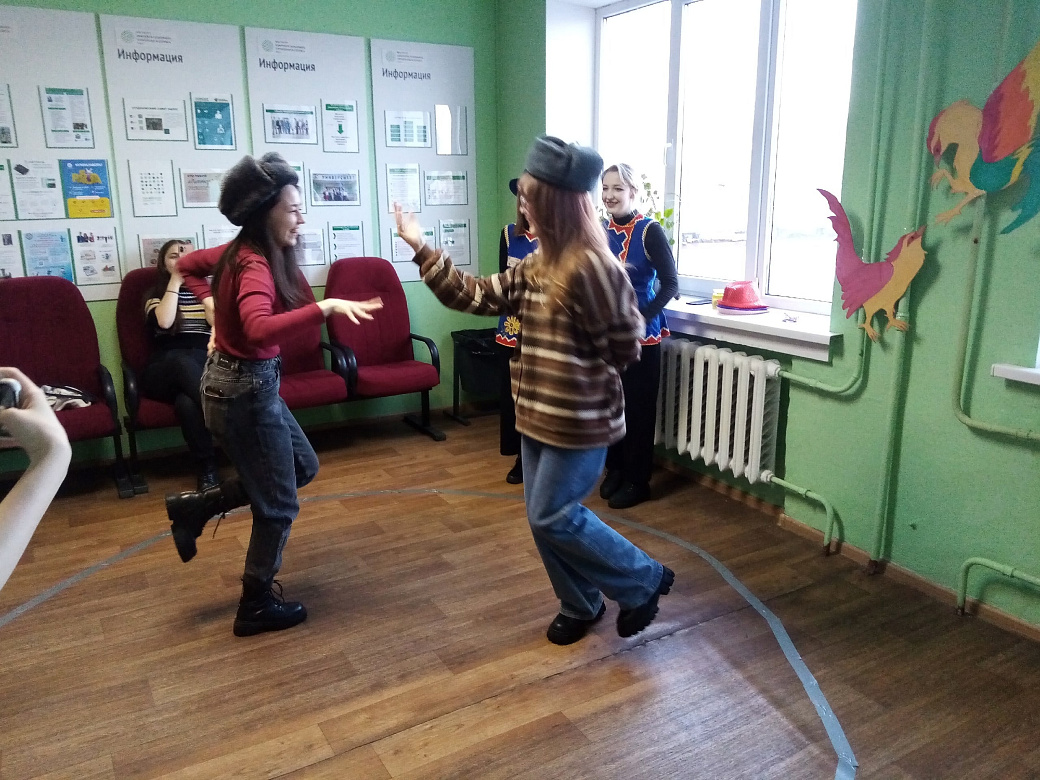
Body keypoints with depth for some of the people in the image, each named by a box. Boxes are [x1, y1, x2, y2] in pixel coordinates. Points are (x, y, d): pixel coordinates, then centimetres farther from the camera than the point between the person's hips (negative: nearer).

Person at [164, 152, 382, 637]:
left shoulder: (242, 252, 4)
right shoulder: (255, 265, -24)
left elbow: (186, 265, 22)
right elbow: (261, 329, -45)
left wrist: (212, 304, 16)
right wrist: (327, 307, -46)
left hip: (241, 382, 9)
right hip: (247, 390, -9)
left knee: (303, 466, 22)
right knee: (278, 505, 6)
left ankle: (194, 508, 27)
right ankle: (256, 607, 24)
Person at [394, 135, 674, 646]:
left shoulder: (592, 266, -20)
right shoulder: (536, 266, 8)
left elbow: (623, 350, -18)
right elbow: (474, 296, 9)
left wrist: (577, 371, -2)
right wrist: (421, 249, 8)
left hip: (579, 421, -9)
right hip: (538, 415, 9)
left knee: (554, 518, -1)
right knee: (542, 516, 15)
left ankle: (644, 583, 17)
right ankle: (580, 604, 35)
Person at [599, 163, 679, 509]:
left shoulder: (650, 231, -11)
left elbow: (670, 284, -12)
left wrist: (643, 317, -20)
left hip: (640, 335, -5)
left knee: (638, 407, 3)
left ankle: (637, 481, 16)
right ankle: (615, 470, 29)